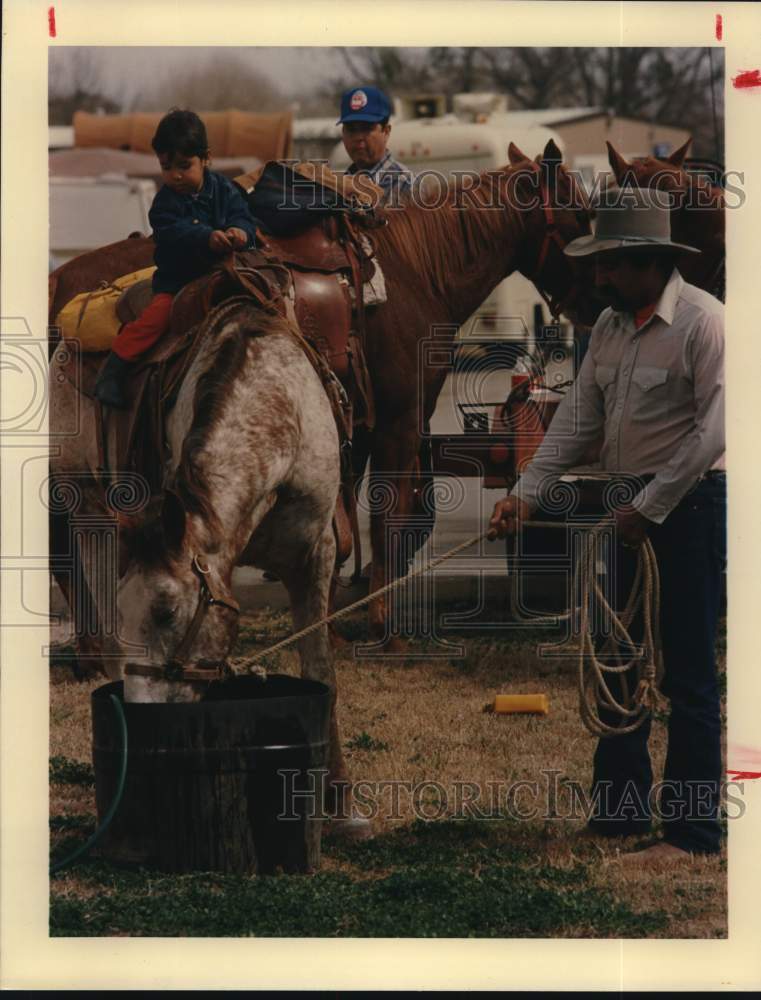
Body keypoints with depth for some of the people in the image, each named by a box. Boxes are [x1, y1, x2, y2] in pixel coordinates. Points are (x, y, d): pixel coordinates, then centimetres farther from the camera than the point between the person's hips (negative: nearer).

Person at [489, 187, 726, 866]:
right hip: (628, 508, 8)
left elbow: (713, 430, -19)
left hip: (689, 505, -8)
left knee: (688, 674, -5)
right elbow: (579, 419, 10)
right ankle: (619, 812, 23)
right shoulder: (610, 326, 10)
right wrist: (527, 492, -1)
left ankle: (692, 830, 0)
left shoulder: (702, 321, -14)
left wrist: (651, 507, -18)